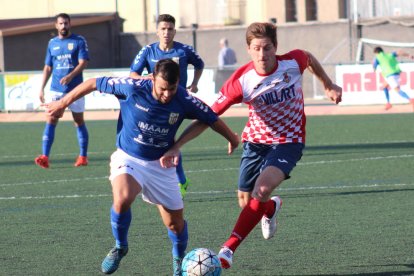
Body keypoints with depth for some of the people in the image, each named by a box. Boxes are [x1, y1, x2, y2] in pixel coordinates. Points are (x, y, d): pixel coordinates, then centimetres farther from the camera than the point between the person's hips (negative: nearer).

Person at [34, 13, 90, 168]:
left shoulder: (79, 41, -1)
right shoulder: (52, 43, 12)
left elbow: (83, 62, -11)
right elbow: (48, 67, 16)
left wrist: (70, 76, -26)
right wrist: (42, 88, 9)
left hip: (75, 89, -3)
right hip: (56, 90, 3)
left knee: (79, 122, 6)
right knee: (51, 121, -8)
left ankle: (83, 157, 14)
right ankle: (45, 157, -14)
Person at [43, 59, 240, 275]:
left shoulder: (183, 101, -17)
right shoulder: (133, 88, -22)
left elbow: (211, 118, 1)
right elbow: (94, 83, -9)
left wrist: (232, 139, 16)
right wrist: (63, 103, -1)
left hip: (161, 165, 2)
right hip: (128, 158, -2)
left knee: (175, 222, 5)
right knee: (122, 199, -33)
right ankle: (120, 247, -5)